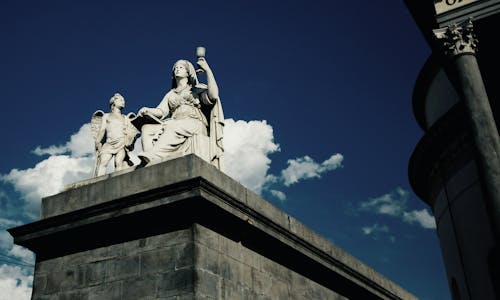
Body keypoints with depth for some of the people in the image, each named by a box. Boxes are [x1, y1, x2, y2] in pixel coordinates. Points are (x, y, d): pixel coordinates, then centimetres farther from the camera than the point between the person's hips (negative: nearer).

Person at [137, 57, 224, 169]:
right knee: (147, 128, -24)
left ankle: (151, 157, -52)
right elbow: (160, 111, 14)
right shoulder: (171, 94, 31)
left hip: (195, 125, -4)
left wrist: (207, 69, -1)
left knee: (172, 126, -37)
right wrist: (147, 110, -8)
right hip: (173, 126, 4)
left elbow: (213, 95, -2)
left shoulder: (198, 89, 20)